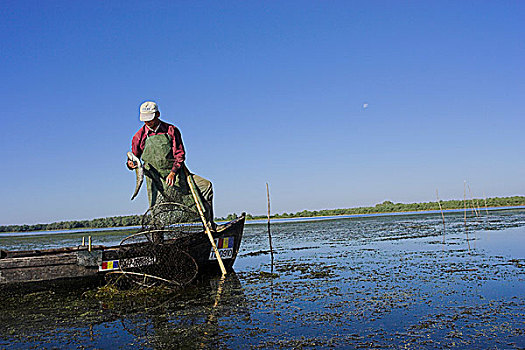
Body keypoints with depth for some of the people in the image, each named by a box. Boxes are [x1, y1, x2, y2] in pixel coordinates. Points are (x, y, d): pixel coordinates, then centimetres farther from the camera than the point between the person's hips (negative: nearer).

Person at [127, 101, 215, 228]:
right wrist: (131, 164, -13)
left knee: (206, 186, -9)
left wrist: (173, 172, -18)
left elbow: (180, 154, -3)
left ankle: (209, 225, -1)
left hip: (176, 173, 1)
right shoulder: (139, 136, 2)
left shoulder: (171, 130, 1)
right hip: (156, 179, -1)